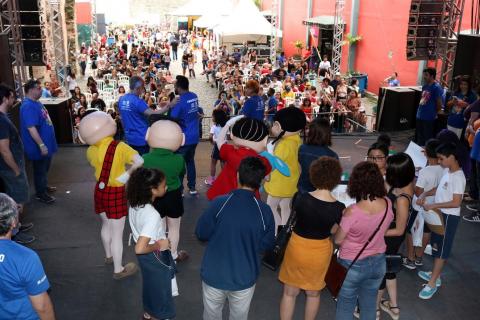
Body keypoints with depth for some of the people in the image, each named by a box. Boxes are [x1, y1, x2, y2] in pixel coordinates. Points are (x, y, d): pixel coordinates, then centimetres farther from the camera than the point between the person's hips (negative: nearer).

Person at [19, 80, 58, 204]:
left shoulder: (36, 103, 8)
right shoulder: (28, 106, -25)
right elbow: (31, 128, -29)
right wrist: (41, 145, -28)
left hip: (47, 143, 10)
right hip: (38, 147, -10)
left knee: (45, 168, 24)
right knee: (40, 170, 5)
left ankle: (44, 187, 41)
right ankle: (40, 193, 19)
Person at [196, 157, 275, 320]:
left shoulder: (219, 203, -21)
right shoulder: (265, 211, -17)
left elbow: (201, 234, -9)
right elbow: (266, 245, -4)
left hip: (214, 275, 0)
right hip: (245, 278, 1)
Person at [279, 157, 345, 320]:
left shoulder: (301, 198, -21)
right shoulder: (339, 208, -20)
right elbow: (334, 231, -5)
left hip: (298, 248, -1)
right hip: (320, 252, 1)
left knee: (290, 292, 19)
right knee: (313, 293, 25)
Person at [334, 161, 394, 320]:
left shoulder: (352, 212, -31)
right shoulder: (387, 203, -15)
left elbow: (338, 240, -16)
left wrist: (342, 219, -2)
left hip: (352, 265, -5)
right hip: (378, 262, 5)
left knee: (345, 307, 16)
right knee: (369, 305, 24)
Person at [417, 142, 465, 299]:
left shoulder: (458, 177, -24)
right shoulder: (447, 171, 4)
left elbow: (456, 203, -27)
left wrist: (433, 205, -24)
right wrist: (425, 194, 1)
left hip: (449, 217, -9)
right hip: (440, 214, 9)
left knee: (441, 250, 1)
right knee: (436, 246, 20)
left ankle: (432, 283, 10)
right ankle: (435, 275, 35)